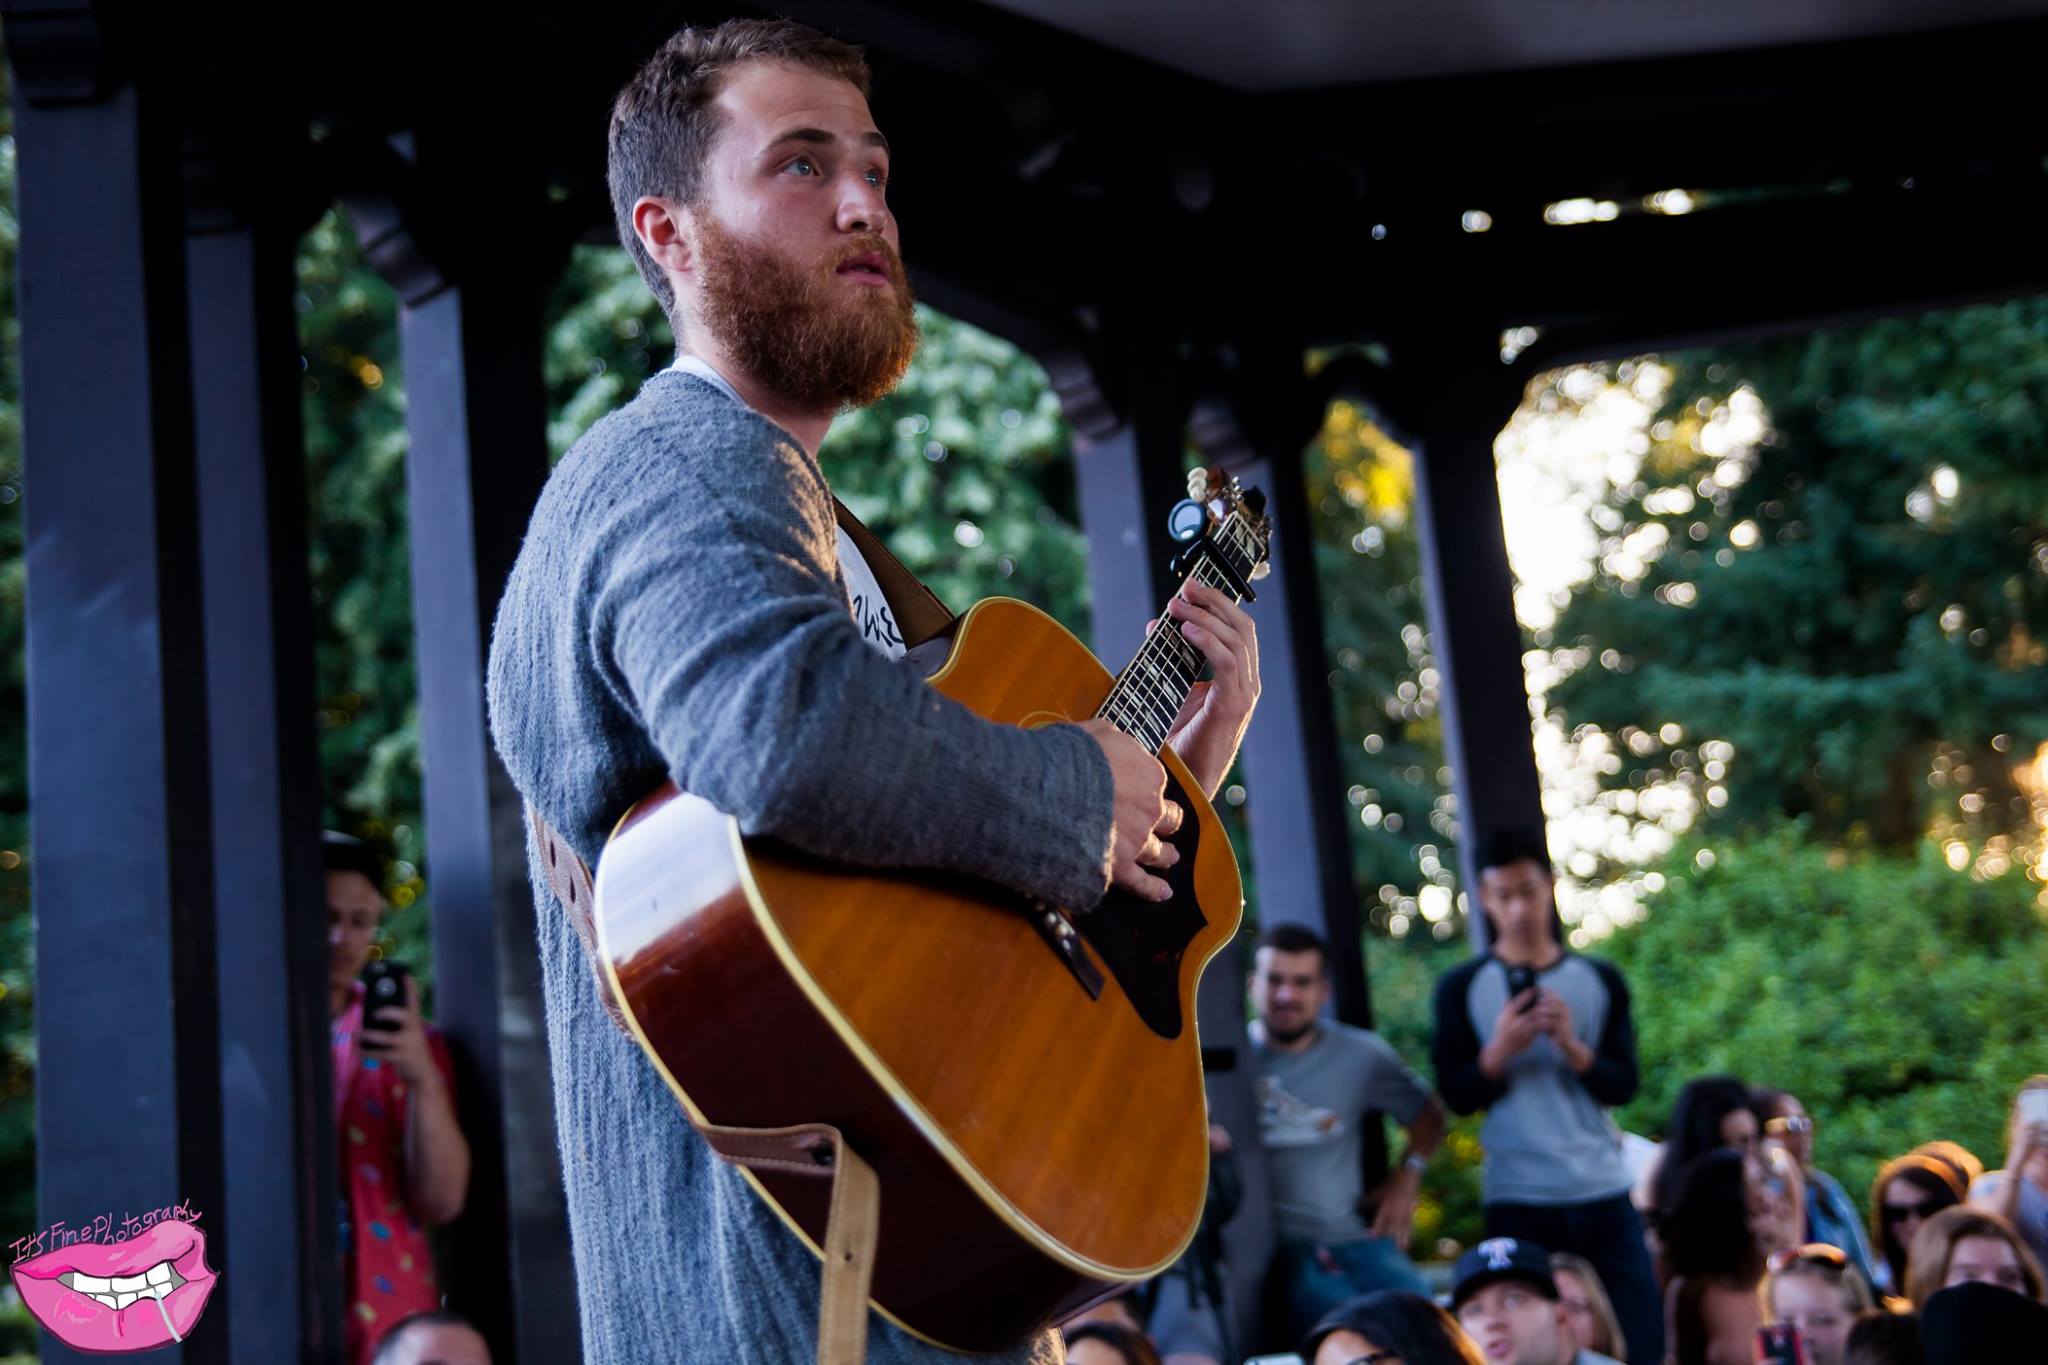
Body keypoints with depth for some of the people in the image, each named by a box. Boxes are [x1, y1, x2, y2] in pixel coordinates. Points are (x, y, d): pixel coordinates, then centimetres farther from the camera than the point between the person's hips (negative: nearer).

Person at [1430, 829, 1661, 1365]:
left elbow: (1623, 1086, 3)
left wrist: (1571, 1045, -14)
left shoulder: (1600, 979, 9)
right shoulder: (1462, 988, 3)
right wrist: (1500, 1050, -17)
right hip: (1517, 1199, -2)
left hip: (1604, 1192, 2)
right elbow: (1456, 1097, 0)